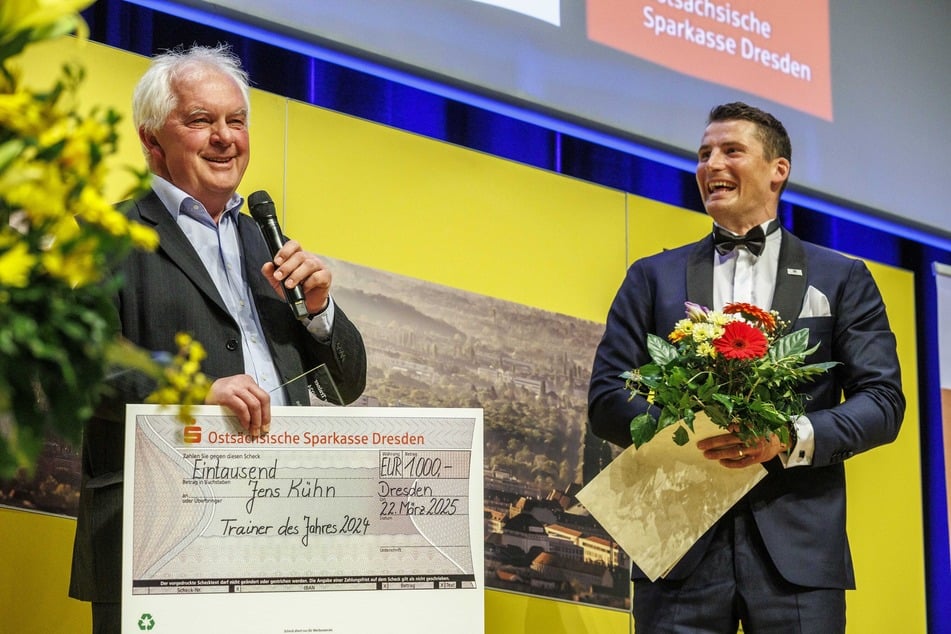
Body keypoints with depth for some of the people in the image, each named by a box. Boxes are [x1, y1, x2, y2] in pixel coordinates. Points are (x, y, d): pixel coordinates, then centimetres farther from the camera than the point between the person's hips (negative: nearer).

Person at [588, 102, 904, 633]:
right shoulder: (653, 277, 15)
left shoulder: (842, 279, 13)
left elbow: (884, 401, 5)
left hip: (799, 548, 0)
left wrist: (792, 438, -13)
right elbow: (606, 399, 8)